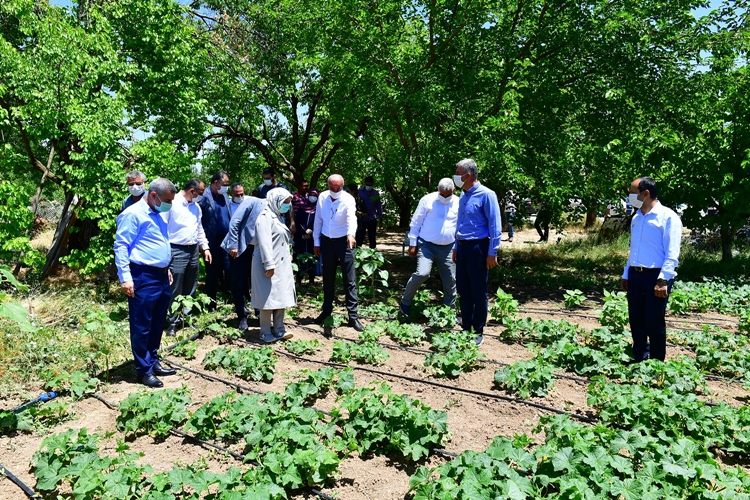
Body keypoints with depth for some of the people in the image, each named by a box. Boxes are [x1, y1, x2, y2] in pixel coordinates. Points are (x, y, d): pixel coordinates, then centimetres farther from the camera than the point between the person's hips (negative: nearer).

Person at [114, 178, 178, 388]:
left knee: (158, 324, 16)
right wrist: (125, 277, -19)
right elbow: (121, 246, -15)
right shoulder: (133, 214, -11)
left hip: (161, 276, 9)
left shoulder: (157, 215, 17)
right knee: (142, 327, 1)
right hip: (144, 278, -9)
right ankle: (144, 370, 10)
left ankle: (153, 362, 29)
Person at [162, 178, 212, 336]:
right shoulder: (172, 203, -9)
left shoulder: (195, 207, 15)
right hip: (177, 251, -7)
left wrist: (205, 247, 17)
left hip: (193, 251, 7)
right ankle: (172, 322, 7)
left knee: (190, 289, 13)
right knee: (175, 289, -4)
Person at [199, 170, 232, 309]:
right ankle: (211, 306, 17)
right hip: (212, 243, -5)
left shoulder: (225, 196, 12)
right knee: (212, 275, 6)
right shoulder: (205, 197, -10)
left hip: (226, 240, 5)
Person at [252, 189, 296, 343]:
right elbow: (264, 242, -19)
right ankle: (266, 333, 5)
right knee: (269, 297, -4)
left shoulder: (278, 217, 19)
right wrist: (269, 265, -23)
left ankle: (278, 329, 17)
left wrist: (288, 256, 20)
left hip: (282, 265, 9)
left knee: (281, 296, 9)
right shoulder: (265, 217, -11)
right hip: (270, 266, -9)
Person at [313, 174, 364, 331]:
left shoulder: (348, 199, -14)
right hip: (327, 241, 4)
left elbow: (352, 218, -33)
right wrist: (316, 242, 7)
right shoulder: (322, 197, -1)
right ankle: (326, 311, 30)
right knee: (328, 279, 15)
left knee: (350, 280, -4)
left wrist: (351, 234, -52)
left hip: (344, 241, -4)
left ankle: (353, 316, 2)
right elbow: (318, 220, 7)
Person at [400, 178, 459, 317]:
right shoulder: (427, 200, -3)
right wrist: (412, 244, -2)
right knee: (422, 273, -20)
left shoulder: (459, 204, 5)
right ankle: (405, 302, 1)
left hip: (447, 248, 4)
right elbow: (416, 222, 1)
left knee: (450, 280, 7)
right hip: (426, 245, -3)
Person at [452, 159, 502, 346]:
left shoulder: (486, 195, -11)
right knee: (463, 291, 12)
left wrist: (492, 253, -16)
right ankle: (466, 328, 23)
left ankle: (478, 332, 13)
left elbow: (495, 226, -13)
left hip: (478, 248, -8)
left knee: (478, 293, 2)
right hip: (463, 247, 8)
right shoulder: (463, 196, 13)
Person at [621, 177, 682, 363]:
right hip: (635, 276, 7)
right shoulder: (636, 218, 15)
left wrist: (663, 280, -20)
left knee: (654, 324, 0)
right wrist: (626, 275, 17)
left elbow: (672, 254, -13)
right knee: (636, 322, 11)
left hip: (656, 276, -7)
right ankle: (639, 359, 24)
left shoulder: (668, 217, -8)